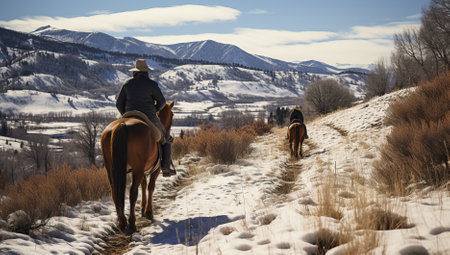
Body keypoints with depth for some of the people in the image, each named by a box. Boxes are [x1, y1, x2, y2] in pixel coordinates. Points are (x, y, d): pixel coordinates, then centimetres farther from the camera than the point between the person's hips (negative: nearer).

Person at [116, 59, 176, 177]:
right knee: (166, 139, 18)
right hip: (149, 119, -3)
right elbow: (162, 101, -5)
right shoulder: (151, 84, -9)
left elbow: (119, 103, 3)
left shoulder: (127, 83, 1)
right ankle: (165, 168, 10)